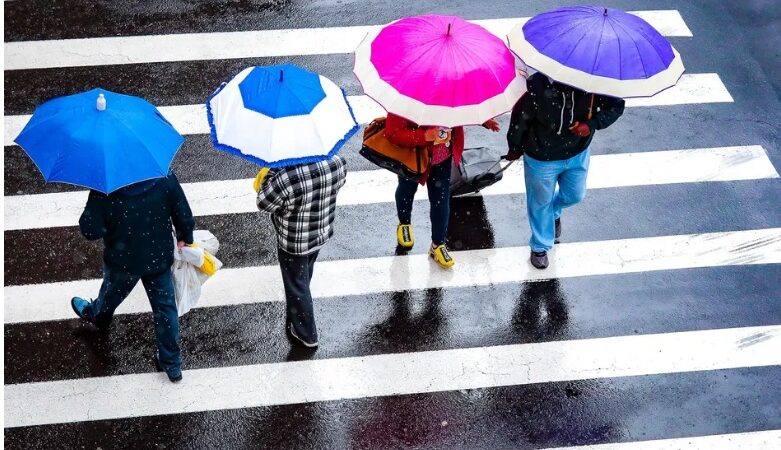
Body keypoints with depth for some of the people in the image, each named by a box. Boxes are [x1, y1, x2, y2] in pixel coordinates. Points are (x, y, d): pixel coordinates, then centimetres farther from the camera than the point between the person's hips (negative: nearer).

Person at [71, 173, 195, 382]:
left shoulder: (104, 190, -28)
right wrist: (184, 239, 6)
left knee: (112, 292, 32)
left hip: (122, 261, -1)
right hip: (159, 258, 1)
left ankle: (96, 314, 66)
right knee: (165, 307, 17)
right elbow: (184, 217, -13)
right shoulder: (165, 178, -22)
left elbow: (90, 231, -24)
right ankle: (171, 364, 29)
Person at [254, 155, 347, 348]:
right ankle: (296, 315, 58)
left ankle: (306, 335, 38)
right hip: (323, 233, 6)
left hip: (293, 243, -5)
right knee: (303, 278, 32)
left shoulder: (284, 178, -38)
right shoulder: (337, 162, -23)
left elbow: (263, 204, -19)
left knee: (297, 286, 20)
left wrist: (270, 173, -8)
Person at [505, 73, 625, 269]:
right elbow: (520, 120, -17)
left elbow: (617, 105, -10)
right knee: (541, 202, 18)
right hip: (541, 158, -3)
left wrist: (592, 124, -28)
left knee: (574, 196, 24)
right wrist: (515, 149, 0)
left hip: (577, 154, 3)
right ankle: (540, 247, 44)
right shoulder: (536, 87, -34)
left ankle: (554, 212, 62)